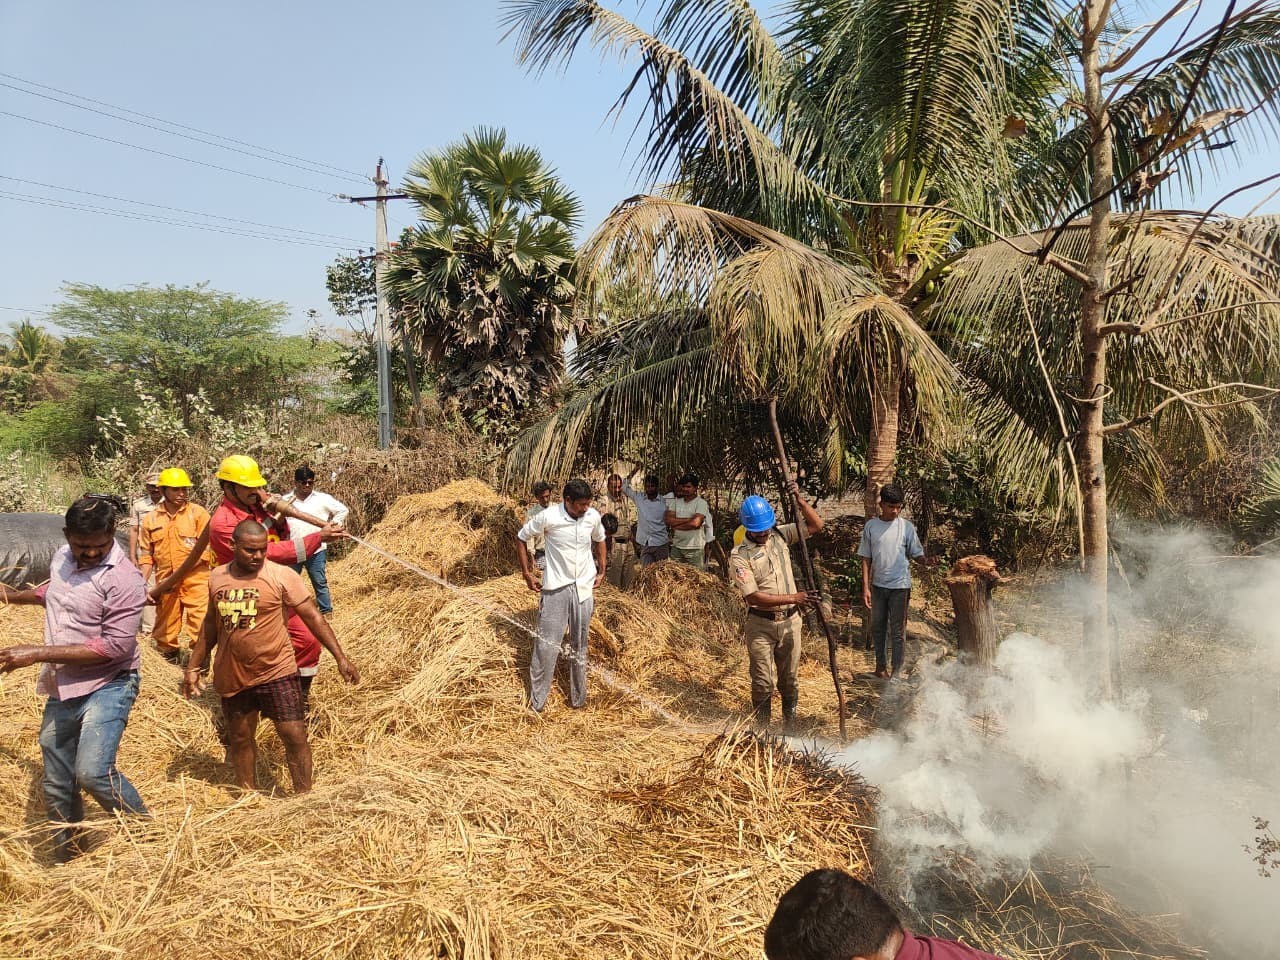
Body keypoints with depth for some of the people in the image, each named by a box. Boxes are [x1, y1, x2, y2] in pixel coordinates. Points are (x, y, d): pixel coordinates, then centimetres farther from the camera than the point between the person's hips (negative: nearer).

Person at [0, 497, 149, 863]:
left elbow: (114, 647, -26)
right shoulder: (62, 557, 3)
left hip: (107, 685, -7)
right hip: (62, 689, 7)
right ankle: (66, 862, 35)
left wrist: (37, 654, -25)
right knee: (57, 785, 15)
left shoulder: (123, 579, -21)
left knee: (92, 771, -24)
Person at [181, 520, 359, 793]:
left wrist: (340, 658, -15)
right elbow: (210, 625, 15)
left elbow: (313, 617, -11)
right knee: (240, 738, 16)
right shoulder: (217, 578, 2)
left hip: (277, 673, -4)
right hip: (232, 677, 4)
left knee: (295, 736, -5)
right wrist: (195, 666, 16)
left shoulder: (282, 576, -11)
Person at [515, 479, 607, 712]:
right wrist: (526, 573, -2)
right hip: (555, 588, -4)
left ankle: (578, 699, 26)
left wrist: (602, 570, 12)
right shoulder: (548, 517, -16)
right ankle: (536, 702, 8)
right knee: (547, 644, -5)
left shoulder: (593, 516, -4)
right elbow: (521, 538, -2)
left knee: (579, 645, 13)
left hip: (584, 588, 4)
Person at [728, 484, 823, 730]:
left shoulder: (780, 536, 2)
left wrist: (799, 499, -13)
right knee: (762, 682, 4)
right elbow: (754, 596, -20)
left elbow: (816, 525, 2)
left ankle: (790, 728, 30)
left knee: (790, 680, 15)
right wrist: (792, 597, -23)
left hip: (790, 621, 4)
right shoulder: (739, 556, -14)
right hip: (760, 625, -4)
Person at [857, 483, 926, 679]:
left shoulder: (907, 527, -4)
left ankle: (896, 672, 12)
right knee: (878, 628, 14)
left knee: (898, 631, 3)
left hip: (900, 586, -2)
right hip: (878, 585, 2)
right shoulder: (870, 526, -1)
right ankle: (881, 666, 31)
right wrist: (865, 587, -5)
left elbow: (917, 555, -2)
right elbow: (866, 559, 1)